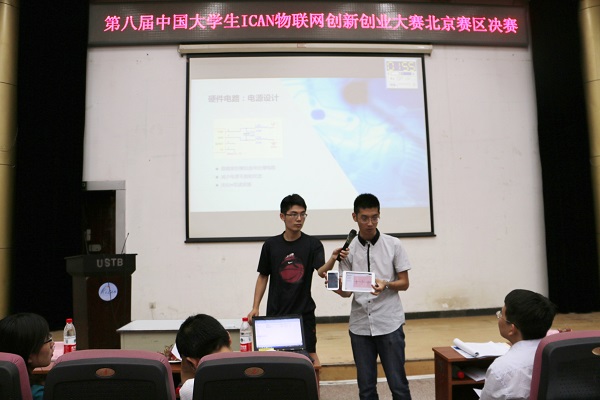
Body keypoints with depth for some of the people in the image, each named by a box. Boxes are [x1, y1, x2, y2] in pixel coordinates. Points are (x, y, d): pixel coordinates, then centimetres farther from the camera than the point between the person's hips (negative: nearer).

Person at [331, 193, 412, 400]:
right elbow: (347, 291, 4)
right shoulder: (348, 250, 3)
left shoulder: (393, 244, -1)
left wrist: (385, 285, -19)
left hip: (389, 324, -2)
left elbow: (404, 283, 2)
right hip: (360, 326, 2)